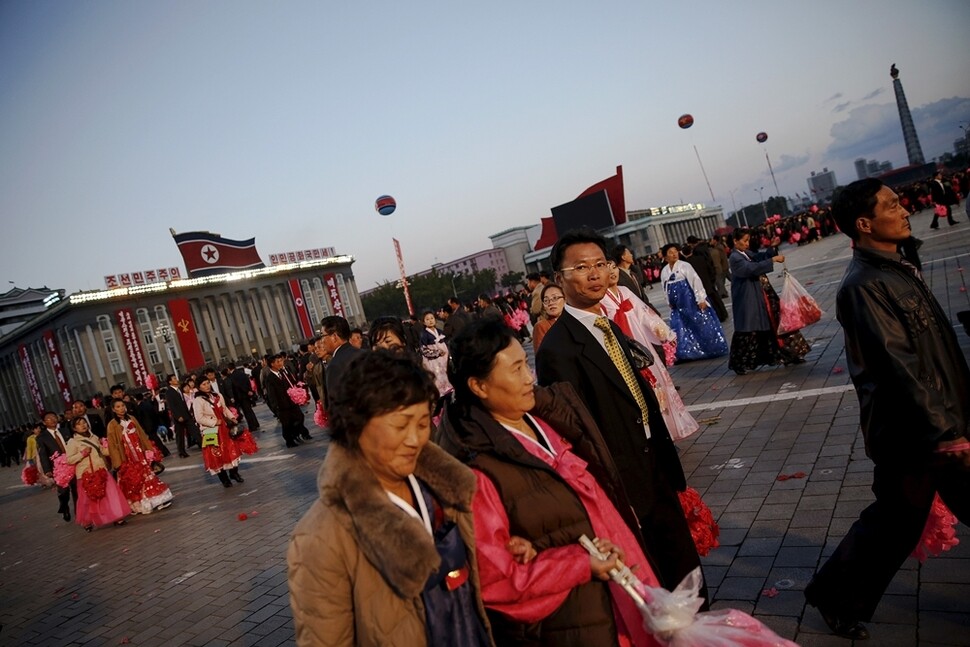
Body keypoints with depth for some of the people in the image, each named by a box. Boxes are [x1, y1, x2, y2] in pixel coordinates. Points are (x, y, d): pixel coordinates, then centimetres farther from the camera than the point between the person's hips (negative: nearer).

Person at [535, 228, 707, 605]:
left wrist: (669, 467, 14)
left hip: (656, 472, 8)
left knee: (685, 570, 22)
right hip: (626, 490, -8)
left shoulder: (612, 328, 8)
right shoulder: (558, 349, -22)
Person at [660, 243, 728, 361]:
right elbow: (665, 288, 15)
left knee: (701, 325, 2)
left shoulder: (684, 266, -10)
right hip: (677, 305, 5)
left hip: (691, 302, -5)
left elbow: (696, 281, -13)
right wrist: (670, 302, 14)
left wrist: (700, 299, -16)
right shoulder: (664, 271, 5)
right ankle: (686, 354, 16)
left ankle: (712, 350, 14)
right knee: (681, 329, 6)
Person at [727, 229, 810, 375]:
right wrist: (773, 260, -26)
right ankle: (740, 364, 12)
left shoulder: (747, 253, 12)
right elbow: (752, 268, -27)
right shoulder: (735, 258, -16)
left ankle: (787, 355, 23)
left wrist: (771, 248, -8)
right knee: (748, 331, -1)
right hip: (748, 301, -9)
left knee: (774, 323, 12)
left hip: (761, 297, 9)